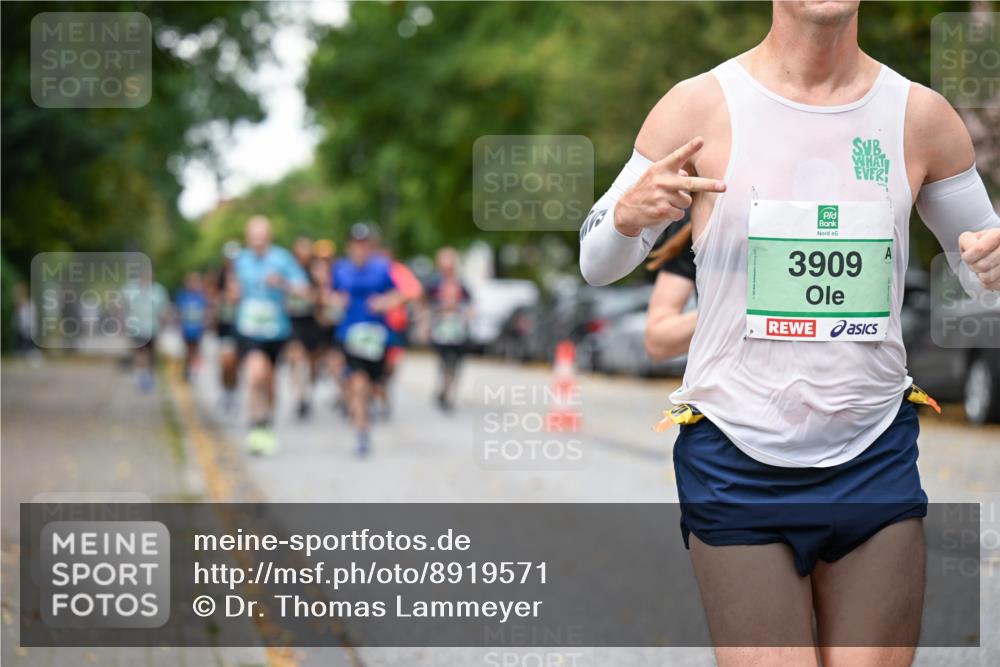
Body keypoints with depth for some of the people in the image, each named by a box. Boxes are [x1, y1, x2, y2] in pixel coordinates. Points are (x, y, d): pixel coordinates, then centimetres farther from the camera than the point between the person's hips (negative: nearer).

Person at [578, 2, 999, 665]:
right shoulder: (700, 105, -3)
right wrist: (628, 215, -20)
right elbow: (597, 262, 3)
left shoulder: (920, 114, 3)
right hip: (736, 465, -2)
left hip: (877, 460, 2)